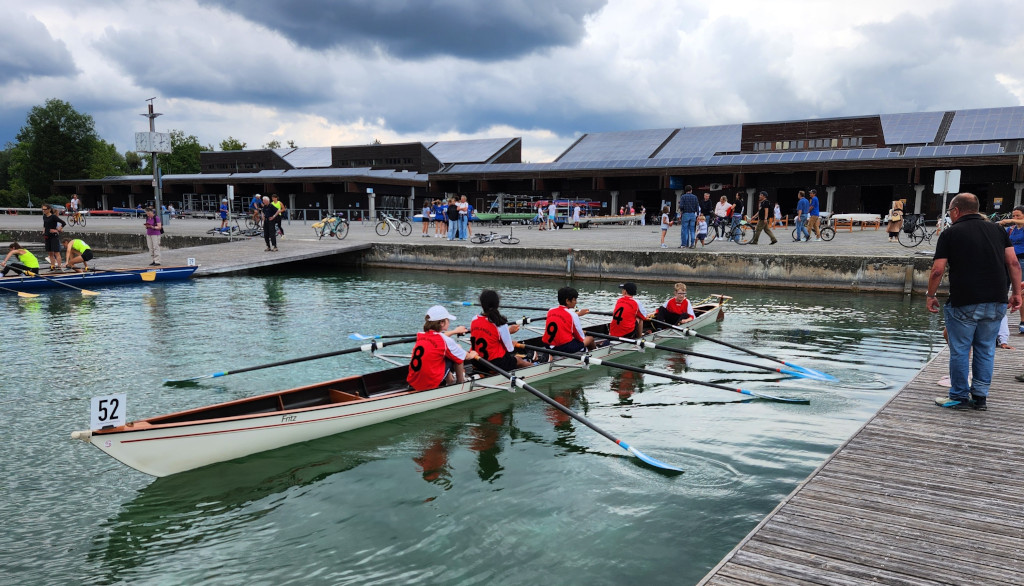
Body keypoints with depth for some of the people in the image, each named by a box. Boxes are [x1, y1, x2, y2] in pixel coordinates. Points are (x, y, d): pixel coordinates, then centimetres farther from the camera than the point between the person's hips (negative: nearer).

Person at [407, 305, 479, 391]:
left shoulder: (420, 335, 5)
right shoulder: (446, 341, -13)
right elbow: (465, 356, 4)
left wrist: (455, 331, 45)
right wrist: (471, 355, 28)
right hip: (431, 384, -7)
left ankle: (449, 380, 37)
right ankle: (460, 382, 20)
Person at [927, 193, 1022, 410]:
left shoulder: (950, 233, -1)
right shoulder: (997, 230, 11)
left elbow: (937, 270, -7)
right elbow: (1013, 263, 5)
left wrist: (931, 295, 5)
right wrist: (1016, 293, 11)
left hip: (964, 303, -5)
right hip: (996, 302, 5)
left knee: (959, 350, 5)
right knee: (986, 349, 14)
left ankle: (959, 397, 12)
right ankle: (980, 396, 18)